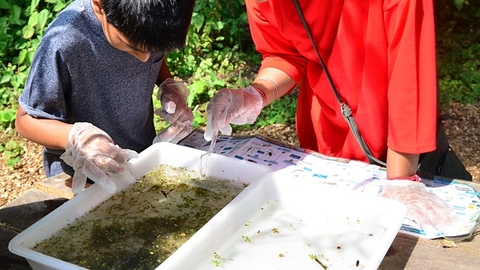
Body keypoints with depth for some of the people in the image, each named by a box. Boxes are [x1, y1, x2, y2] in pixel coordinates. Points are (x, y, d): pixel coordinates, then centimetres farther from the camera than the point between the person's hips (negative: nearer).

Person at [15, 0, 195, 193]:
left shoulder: (144, 24, -18)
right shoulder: (64, 43, -32)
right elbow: (26, 119, -21)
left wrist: (170, 88, -16)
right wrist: (76, 138, -40)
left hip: (145, 158, 5)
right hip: (82, 181, -5)